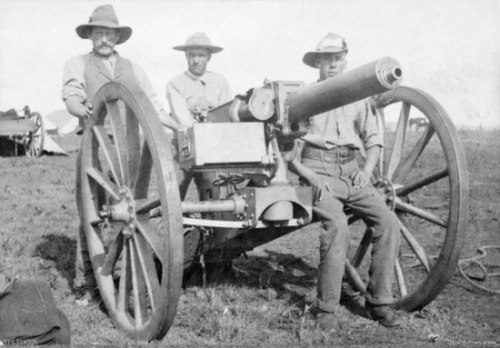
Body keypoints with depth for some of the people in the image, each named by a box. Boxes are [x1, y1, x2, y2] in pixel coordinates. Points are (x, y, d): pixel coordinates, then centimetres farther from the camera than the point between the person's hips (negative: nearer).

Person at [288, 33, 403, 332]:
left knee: (388, 221, -19)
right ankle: (327, 310, -19)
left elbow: (373, 140, 20)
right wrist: (310, 177, -12)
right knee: (338, 226, -31)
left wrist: (367, 170, 1)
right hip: (318, 171, -4)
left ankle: (379, 302, -7)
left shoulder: (357, 98, 20)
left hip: (351, 170, 4)